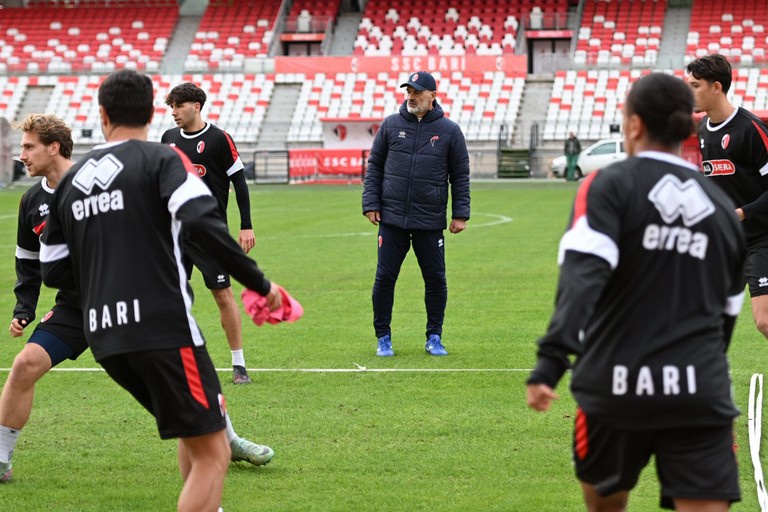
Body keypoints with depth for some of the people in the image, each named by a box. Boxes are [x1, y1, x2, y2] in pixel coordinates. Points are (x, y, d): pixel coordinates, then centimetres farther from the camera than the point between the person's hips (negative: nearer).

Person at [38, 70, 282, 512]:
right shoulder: (162, 159, -2)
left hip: (104, 335, 7)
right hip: (164, 327, -7)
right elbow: (203, 221, -19)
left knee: (198, 428, 26)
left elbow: (54, 271, 18)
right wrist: (259, 282, -11)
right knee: (212, 455, -3)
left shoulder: (71, 180, 14)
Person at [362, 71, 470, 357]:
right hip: (392, 219, 1)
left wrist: (460, 214, 0)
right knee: (385, 278, 2)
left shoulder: (449, 130, 2)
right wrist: (371, 204, 1)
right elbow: (374, 166, 9)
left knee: (435, 279, 4)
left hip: (430, 222, -1)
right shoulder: (391, 125, 4)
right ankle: (383, 338, 13)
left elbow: (460, 175, 5)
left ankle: (434, 337, 17)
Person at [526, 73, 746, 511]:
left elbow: (582, 275, -19)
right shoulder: (723, 208, 13)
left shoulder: (609, 186, -2)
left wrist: (552, 360, -27)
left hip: (615, 389, -2)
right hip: (700, 393, 2)